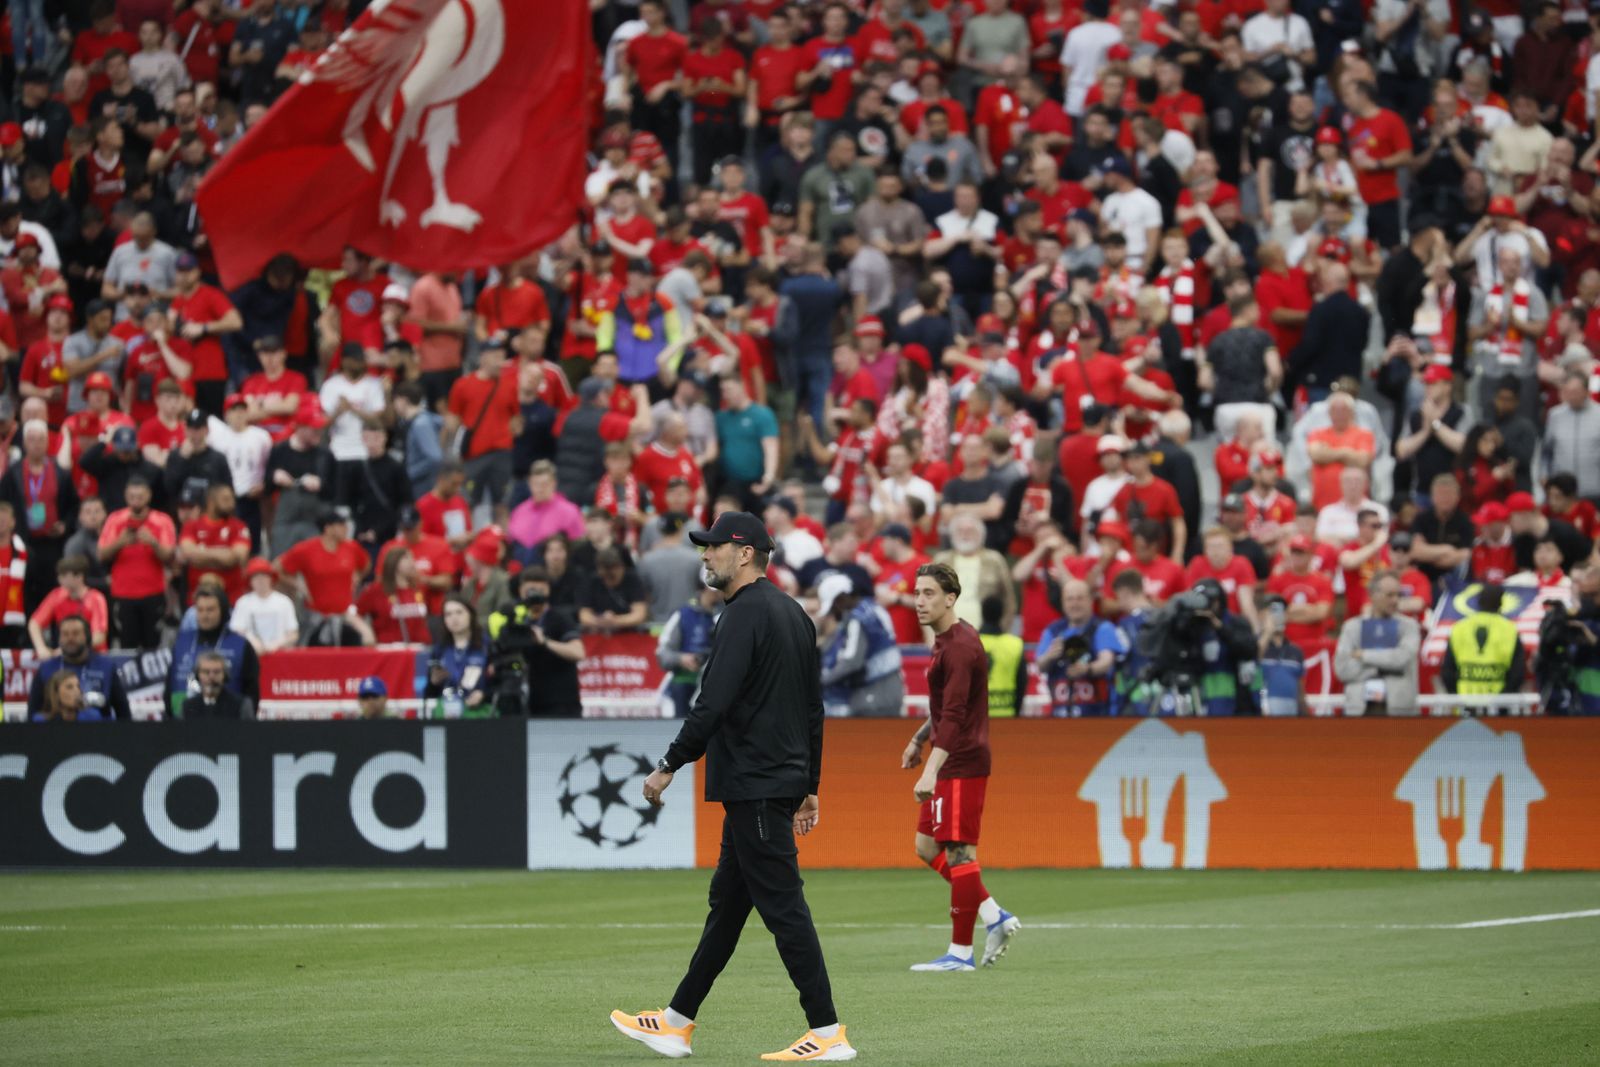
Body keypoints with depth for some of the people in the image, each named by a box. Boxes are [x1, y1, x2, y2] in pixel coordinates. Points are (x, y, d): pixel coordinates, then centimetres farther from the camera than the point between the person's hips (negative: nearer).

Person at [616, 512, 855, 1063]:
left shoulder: (746, 614, -15)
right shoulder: (794, 613, 16)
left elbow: (714, 703, -21)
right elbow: (813, 707, 19)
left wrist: (669, 765, -15)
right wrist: (810, 785, 21)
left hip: (755, 785, -10)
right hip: (784, 781, 10)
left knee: (782, 905, -9)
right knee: (726, 901, 14)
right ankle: (676, 1023, 21)